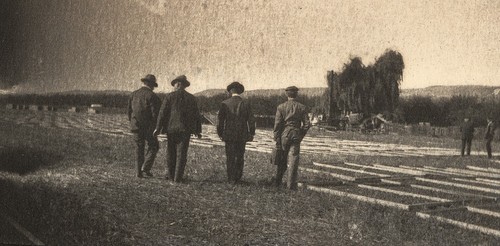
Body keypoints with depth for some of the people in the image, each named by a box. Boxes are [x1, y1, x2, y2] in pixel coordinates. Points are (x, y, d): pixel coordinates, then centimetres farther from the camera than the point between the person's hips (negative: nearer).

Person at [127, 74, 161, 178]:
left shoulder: (134, 94, 7)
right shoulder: (152, 96, -11)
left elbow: (129, 110, 10)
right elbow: (155, 113, -15)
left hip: (136, 126, 5)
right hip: (148, 127, -5)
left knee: (140, 148, 14)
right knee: (153, 146, 11)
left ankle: (139, 171, 11)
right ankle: (146, 167, -2)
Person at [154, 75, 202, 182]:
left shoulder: (169, 97, -3)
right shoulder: (191, 98, 3)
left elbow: (162, 113, -6)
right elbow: (196, 115, 6)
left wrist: (158, 128, 0)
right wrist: (198, 130, 14)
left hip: (171, 129, -1)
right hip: (185, 129, 1)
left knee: (171, 152, 12)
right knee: (181, 153, 3)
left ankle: (170, 175, 18)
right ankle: (178, 177, 1)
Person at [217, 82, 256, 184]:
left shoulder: (225, 103, -5)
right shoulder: (246, 104, -2)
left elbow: (220, 120, -4)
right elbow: (251, 120, -1)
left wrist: (220, 133, 7)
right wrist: (251, 133, 9)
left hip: (229, 135, -1)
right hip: (242, 136, 1)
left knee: (230, 158, 5)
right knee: (240, 157, 14)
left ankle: (231, 179, 5)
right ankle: (238, 177, 18)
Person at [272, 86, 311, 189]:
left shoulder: (281, 107, -2)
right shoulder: (302, 107, 2)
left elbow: (277, 124, -5)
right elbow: (307, 124, 0)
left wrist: (277, 139, -1)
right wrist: (301, 135, 14)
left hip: (284, 135, 0)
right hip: (296, 136, 0)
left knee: (282, 159, 13)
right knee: (293, 159, 0)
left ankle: (277, 181, 22)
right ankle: (291, 184, -3)